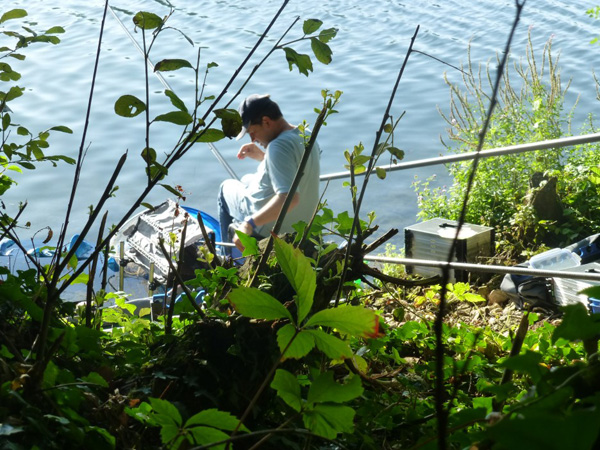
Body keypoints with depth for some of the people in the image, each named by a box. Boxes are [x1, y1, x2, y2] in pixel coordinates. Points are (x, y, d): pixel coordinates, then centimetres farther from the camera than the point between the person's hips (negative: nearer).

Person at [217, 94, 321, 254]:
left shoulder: (278, 146, -31)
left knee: (227, 187, 19)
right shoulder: (306, 136, -2)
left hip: (269, 227, -8)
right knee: (247, 179, 32)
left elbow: (289, 198, -41)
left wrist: (249, 224, -41)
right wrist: (262, 156, 7)